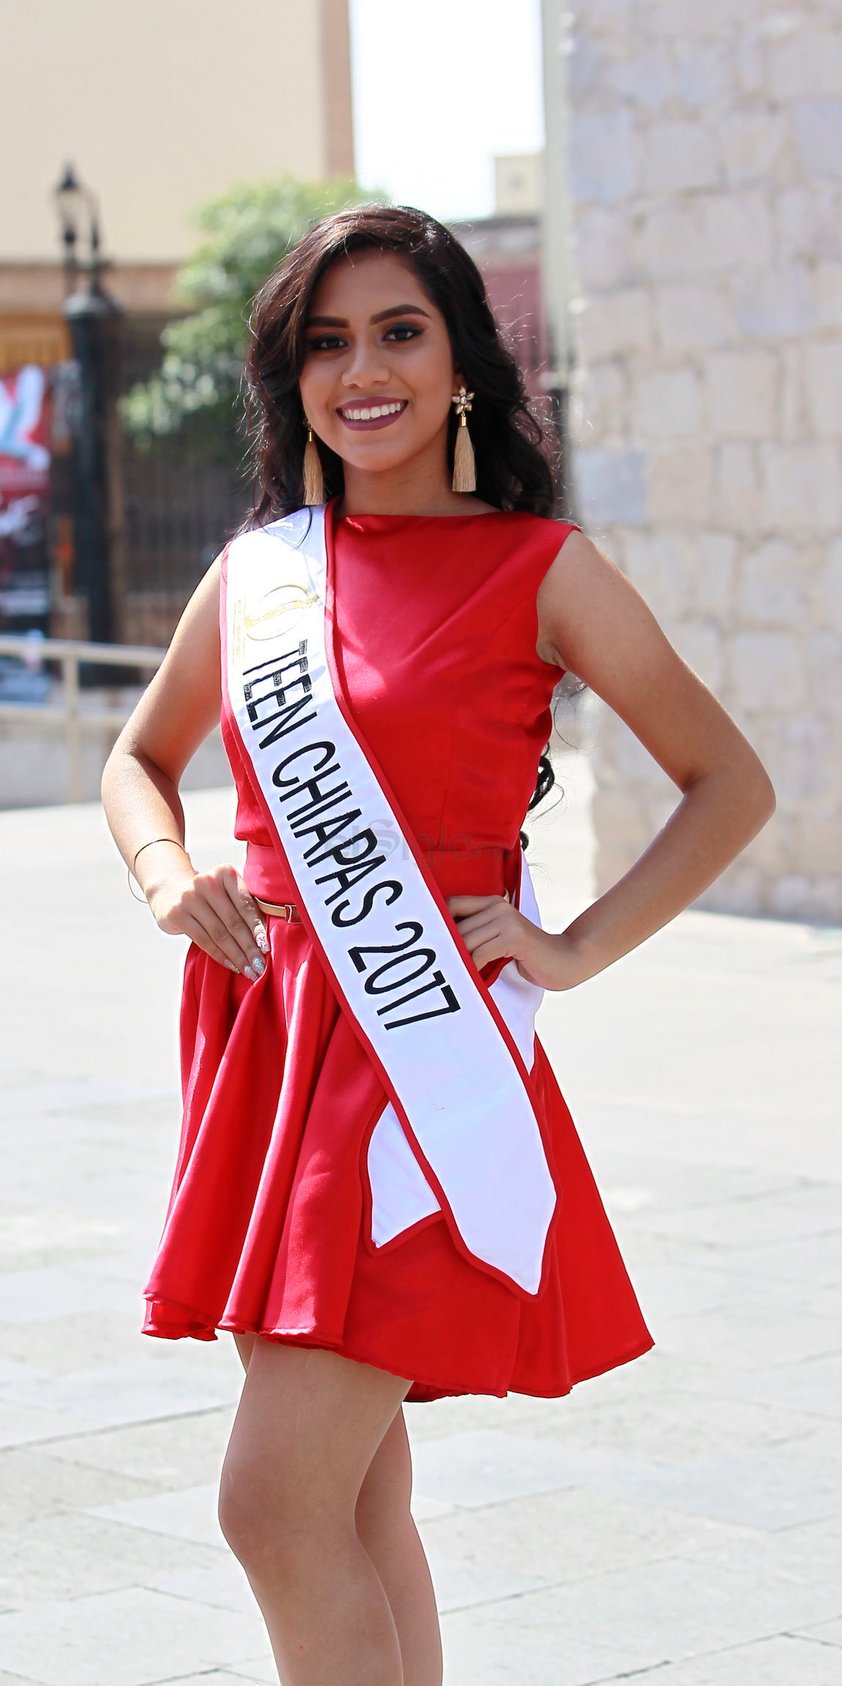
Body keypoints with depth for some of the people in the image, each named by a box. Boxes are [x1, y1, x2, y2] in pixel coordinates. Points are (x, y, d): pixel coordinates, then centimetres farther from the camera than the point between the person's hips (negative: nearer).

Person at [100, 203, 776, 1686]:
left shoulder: (540, 571, -4)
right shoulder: (256, 570, 10)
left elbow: (729, 786, 1)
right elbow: (140, 759, 25)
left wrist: (575, 951, -7)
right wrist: (166, 874, 5)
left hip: (421, 1052, -5)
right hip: (262, 1044, 6)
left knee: (278, 1507, -11)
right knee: (356, 1506, 12)